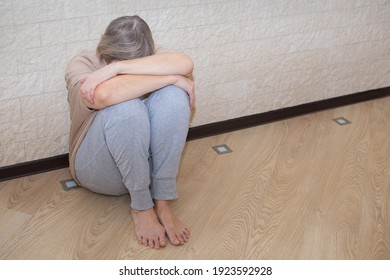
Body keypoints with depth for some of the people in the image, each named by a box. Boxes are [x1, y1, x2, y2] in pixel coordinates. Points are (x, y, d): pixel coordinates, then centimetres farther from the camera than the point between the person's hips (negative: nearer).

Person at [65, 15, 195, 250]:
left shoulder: (151, 60, -5)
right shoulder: (82, 65, -14)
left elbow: (185, 63, -29)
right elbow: (104, 95, -38)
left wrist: (118, 68, -35)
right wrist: (171, 78, -31)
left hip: (146, 161, 3)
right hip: (99, 168, -3)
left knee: (173, 95, -26)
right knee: (125, 107, -34)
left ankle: (162, 203, -21)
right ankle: (141, 207, -19)